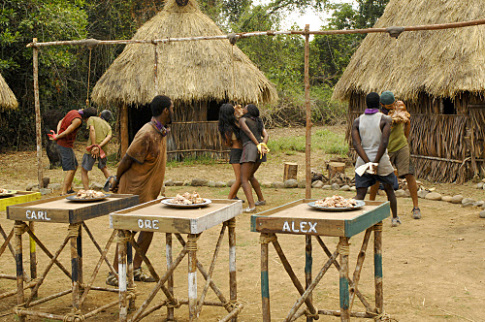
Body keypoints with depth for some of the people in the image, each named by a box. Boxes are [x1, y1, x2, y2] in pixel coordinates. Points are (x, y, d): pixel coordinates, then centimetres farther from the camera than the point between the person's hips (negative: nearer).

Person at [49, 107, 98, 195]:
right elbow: (67, 132, -21)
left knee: (75, 166, 15)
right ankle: (63, 192, -10)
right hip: (66, 145, -10)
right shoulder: (78, 120, -21)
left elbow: (60, 122, 14)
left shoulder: (73, 112, 9)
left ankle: (69, 189, 17)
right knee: (71, 170, -8)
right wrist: (56, 137, -3)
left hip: (61, 142, 10)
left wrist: (57, 135, -2)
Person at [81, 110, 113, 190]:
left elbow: (92, 129, -10)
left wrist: (94, 146, -15)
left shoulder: (92, 118, 10)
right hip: (103, 150, 4)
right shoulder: (108, 126, 20)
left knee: (84, 171, 11)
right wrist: (99, 147, -13)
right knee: (103, 167, 30)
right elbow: (109, 137, -2)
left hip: (91, 150, -4)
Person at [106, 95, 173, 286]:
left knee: (148, 228, 10)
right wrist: (117, 181, -4)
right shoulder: (147, 135, -22)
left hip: (149, 192, 9)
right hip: (135, 190, -9)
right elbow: (127, 159, -16)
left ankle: (136, 269, 20)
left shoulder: (161, 132, 9)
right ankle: (114, 274, 5)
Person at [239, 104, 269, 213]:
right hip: (261, 151, 7)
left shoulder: (242, 119, 6)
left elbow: (248, 132, -11)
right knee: (250, 175, 29)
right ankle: (261, 199, 35)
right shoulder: (259, 122, 24)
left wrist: (258, 145, -11)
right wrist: (262, 145, -7)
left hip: (250, 148, -7)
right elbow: (266, 136, 9)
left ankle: (251, 206, -24)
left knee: (244, 180, -7)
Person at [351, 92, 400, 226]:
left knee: (359, 195, -1)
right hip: (382, 162, -2)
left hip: (363, 162, 2)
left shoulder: (357, 121, 5)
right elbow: (384, 142, -17)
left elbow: (356, 144, -6)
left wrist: (368, 163, -11)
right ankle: (395, 218, 35)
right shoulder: (385, 119, -4)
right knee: (389, 189, 23)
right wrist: (376, 163, -14)